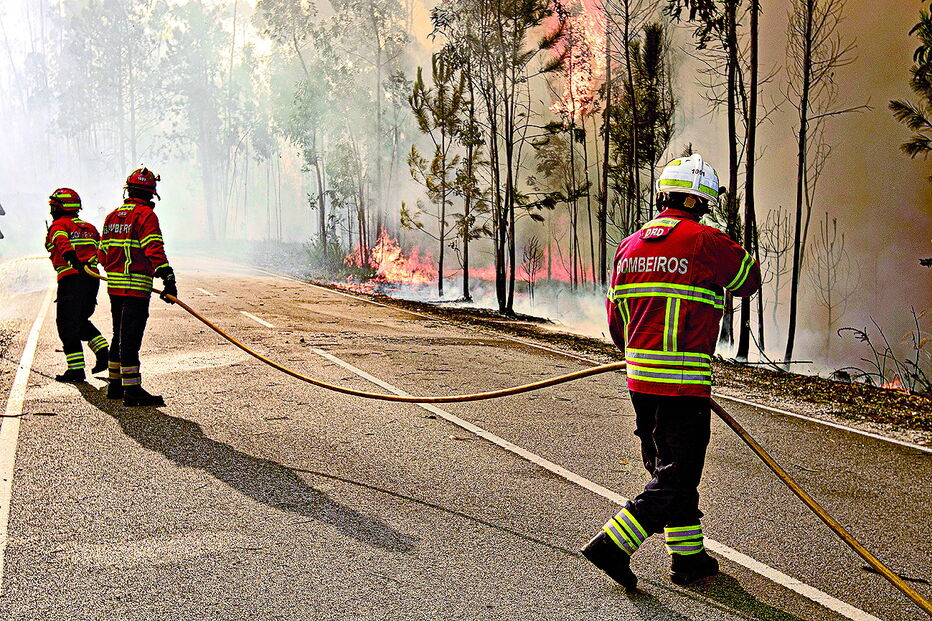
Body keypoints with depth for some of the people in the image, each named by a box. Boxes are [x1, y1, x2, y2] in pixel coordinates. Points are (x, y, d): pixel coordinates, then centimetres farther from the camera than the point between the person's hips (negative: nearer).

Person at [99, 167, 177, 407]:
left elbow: (103, 252, 18)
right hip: (136, 287, -8)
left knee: (120, 335, 17)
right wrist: (168, 279, -21)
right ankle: (132, 389, -8)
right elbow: (154, 250, -19)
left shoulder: (112, 216, 15)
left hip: (114, 286, 8)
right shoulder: (146, 215, -9)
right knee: (130, 338, -8)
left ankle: (116, 385, 24)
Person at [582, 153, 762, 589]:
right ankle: (613, 544, -6)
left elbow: (616, 320, 14)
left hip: (639, 378, 7)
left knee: (668, 469, 18)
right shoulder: (705, 242, -10)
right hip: (683, 385, -7)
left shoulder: (629, 246, 9)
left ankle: (688, 557, 28)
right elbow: (749, 280, 8)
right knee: (676, 477, 1)